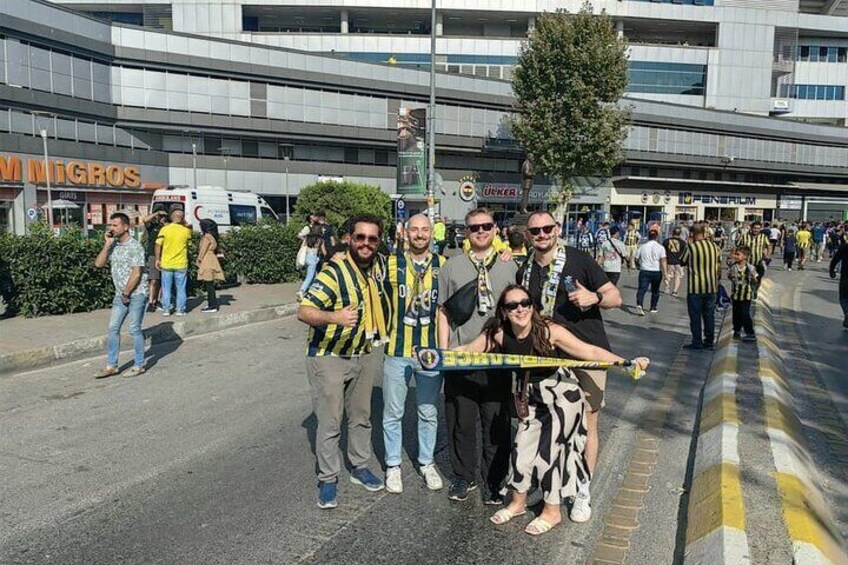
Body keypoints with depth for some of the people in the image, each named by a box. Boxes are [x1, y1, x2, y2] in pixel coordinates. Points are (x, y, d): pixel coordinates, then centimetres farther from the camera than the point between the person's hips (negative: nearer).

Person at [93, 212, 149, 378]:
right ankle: (111, 365, 15)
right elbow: (98, 264, 2)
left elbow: (136, 273, -17)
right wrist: (107, 244, -4)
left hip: (136, 293, -7)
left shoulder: (135, 246, -13)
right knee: (113, 328, 7)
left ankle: (139, 365, 10)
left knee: (134, 329, -1)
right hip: (120, 294, 7)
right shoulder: (113, 245, 9)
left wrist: (126, 293, -13)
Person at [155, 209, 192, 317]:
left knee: (166, 288, 10)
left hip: (166, 263, 0)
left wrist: (157, 259, 3)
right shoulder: (186, 230, -4)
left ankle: (166, 309, 13)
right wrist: (185, 223, 13)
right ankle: (180, 310, 10)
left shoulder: (164, 229, -6)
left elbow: (158, 245, -7)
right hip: (181, 264, 0)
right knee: (181, 288, 9)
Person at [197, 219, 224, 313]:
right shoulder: (212, 236, 15)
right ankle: (212, 304, 14)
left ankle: (213, 306, -7)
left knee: (209, 284, -7)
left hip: (207, 262, -9)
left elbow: (203, 251, -11)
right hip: (211, 260, 9)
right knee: (209, 284, 11)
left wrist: (199, 260, -3)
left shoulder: (207, 236, -11)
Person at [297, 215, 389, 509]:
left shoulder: (378, 267, -2)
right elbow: (304, 311, -29)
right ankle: (327, 480, 17)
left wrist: (379, 335, 10)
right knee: (330, 423, 1)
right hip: (329, 357, -6)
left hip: (364, 355, 7)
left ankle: (360, 467, 36)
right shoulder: (333, 271, -24)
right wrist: (334, 316, -46)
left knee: (361, 416, 18)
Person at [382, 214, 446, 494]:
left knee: (429, 413, 14)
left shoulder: (444, 265, 1)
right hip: (397, 351, -1)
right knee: (393, 412, 9)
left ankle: (427, 462, 31)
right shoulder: (391, 263, -2)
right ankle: (393, 465, 25)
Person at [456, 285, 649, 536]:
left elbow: (589, 351, -24)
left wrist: (625, 362, -34)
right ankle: (518, 502, 33)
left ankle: (552, 511, 22)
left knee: (547, 451, -2)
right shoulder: (498, 334, -15)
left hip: (562, 396, -5)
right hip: (534, 399, 5)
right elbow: (468, 350, -7)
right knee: (521, 447, 8)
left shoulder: (549, 331, -26)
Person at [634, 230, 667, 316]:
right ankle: (653, 308, 24)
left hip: (644, 271, 0)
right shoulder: (660, 247, -4)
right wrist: (665, 272, -14)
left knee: (642, 289, -7)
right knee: (655, 291, 16)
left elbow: (636, 259, 9)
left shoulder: (642, 246, 2)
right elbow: (663, 260, -14)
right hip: (656, 271, 0)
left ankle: (639, 305, -29)